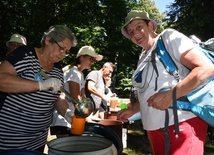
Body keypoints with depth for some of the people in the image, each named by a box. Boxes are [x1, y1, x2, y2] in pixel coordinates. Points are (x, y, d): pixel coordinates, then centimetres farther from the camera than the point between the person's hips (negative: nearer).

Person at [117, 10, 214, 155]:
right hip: (154, 127, 8)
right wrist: (132, 110, 15)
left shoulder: (168, 37, -6)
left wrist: (169, 96, -21)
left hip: (182, 123, -7)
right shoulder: (143, 57, 15)